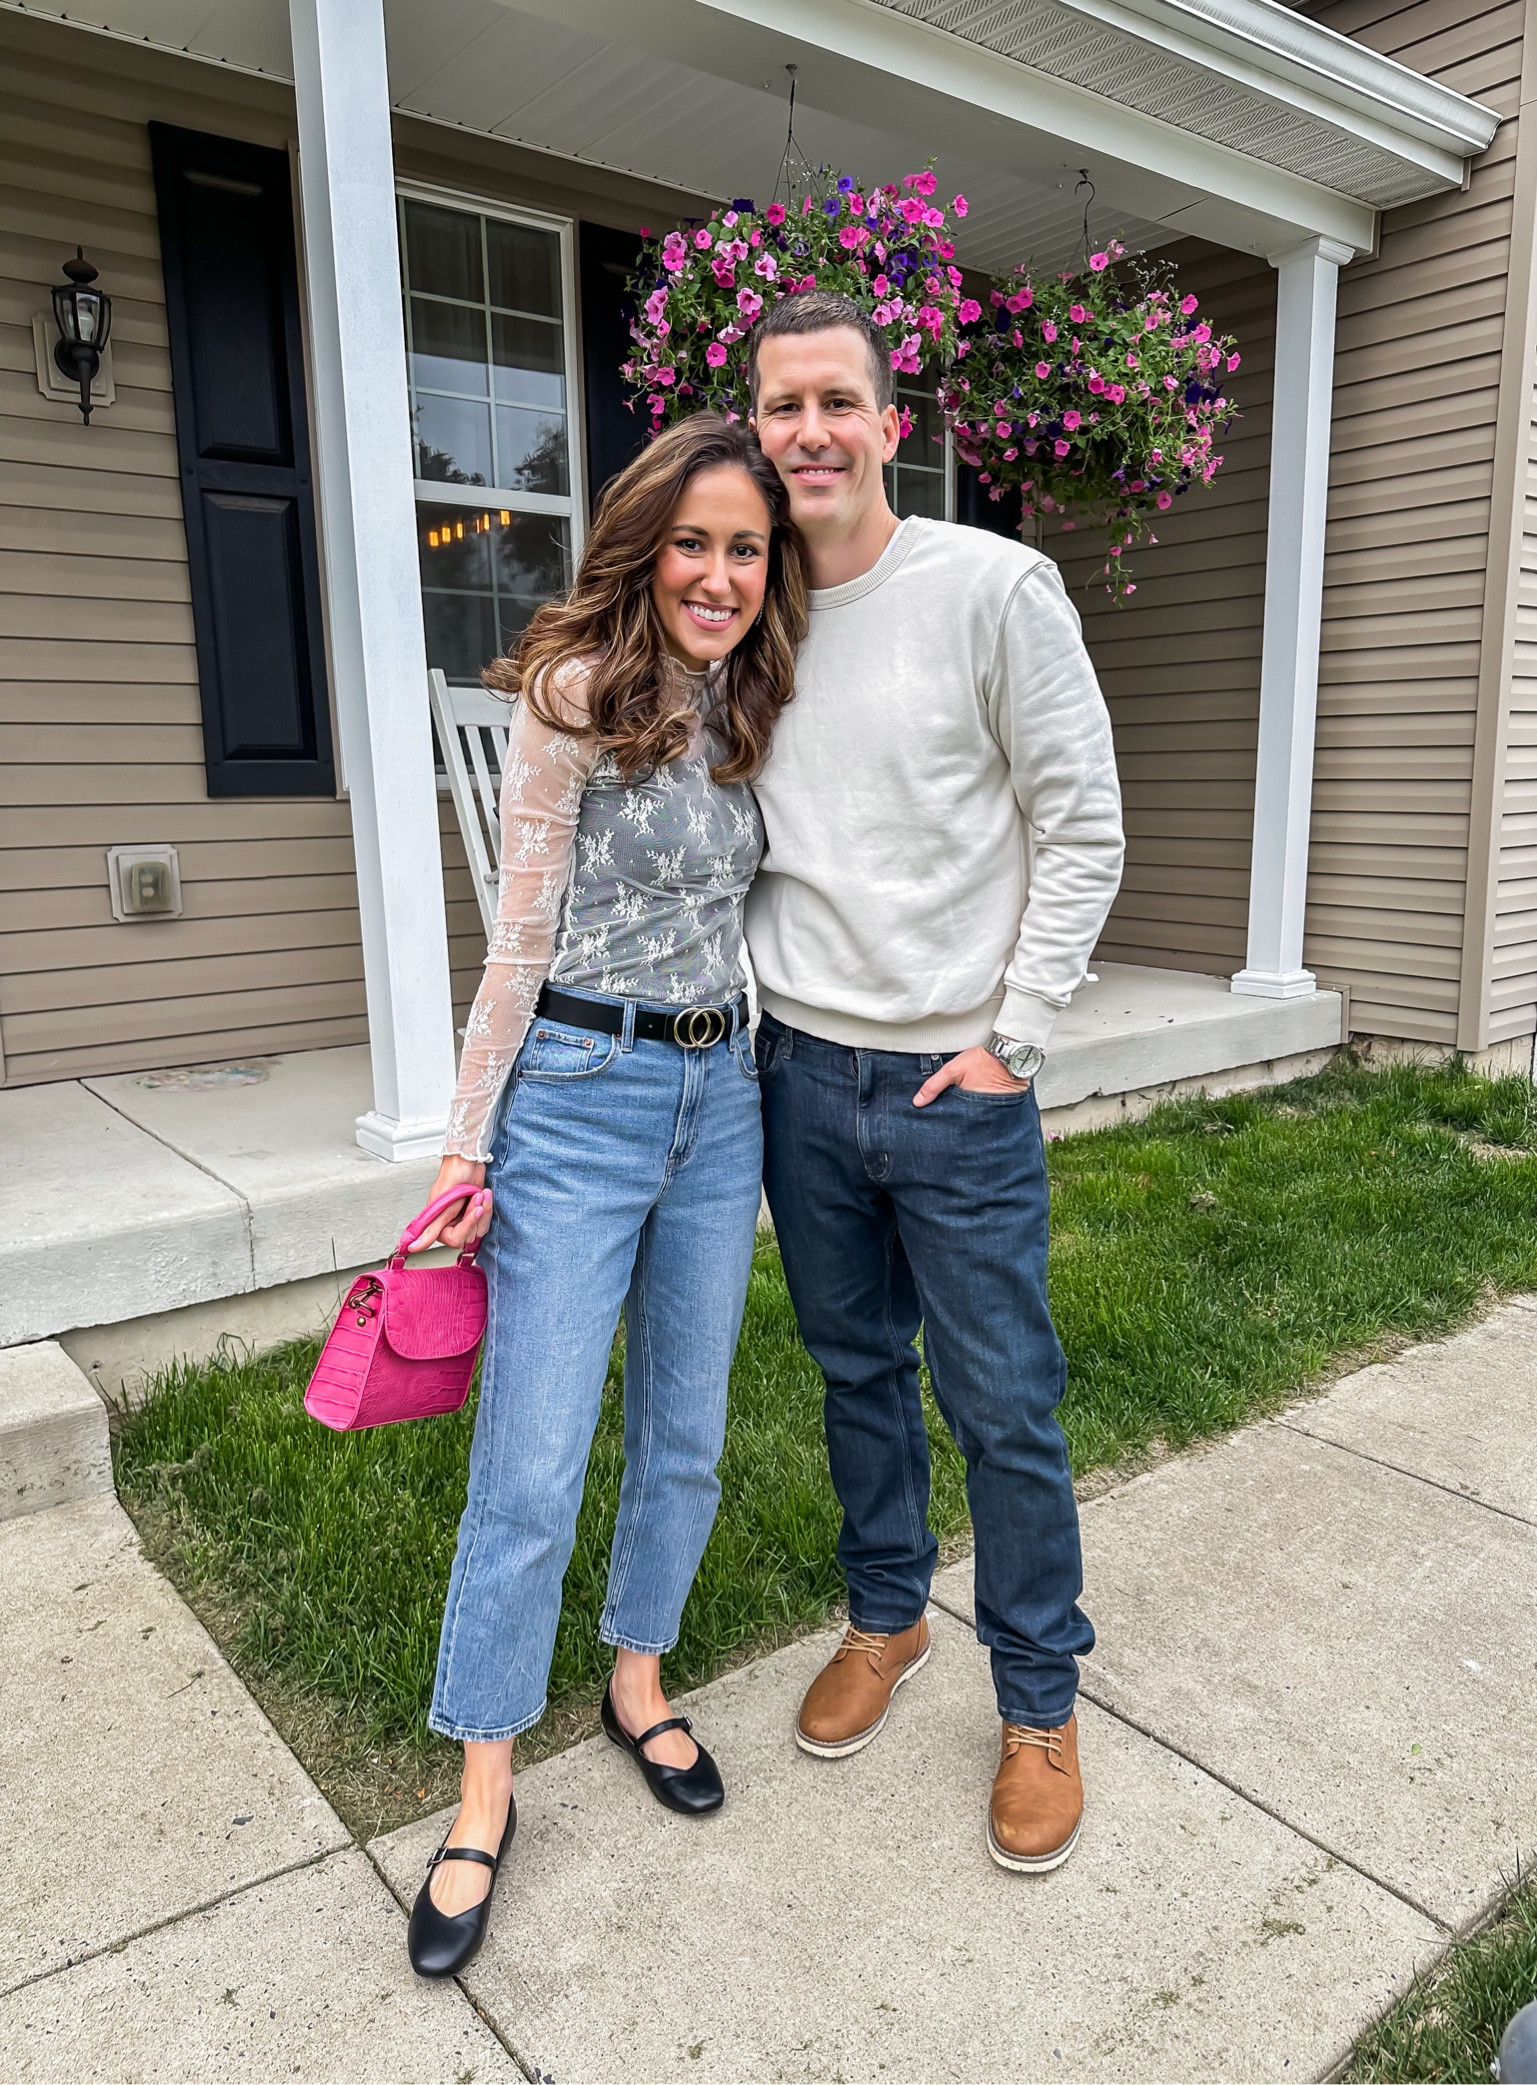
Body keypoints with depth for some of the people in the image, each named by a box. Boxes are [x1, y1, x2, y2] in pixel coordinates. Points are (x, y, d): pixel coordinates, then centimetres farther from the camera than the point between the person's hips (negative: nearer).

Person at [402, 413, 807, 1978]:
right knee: (531, 1468, 0)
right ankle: (483, 1796, 20)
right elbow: (521, 934, -9)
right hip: (581, 1093, -6)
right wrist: (469, 1142, -7)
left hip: (720, 1094, 6)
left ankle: (637, 1683, 38)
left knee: (684, 1431, 16)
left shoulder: (746, 710, 8)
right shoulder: (576, 695, -10)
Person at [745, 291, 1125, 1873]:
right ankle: (885, 1616, 41)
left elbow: (1082, 829, -7)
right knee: (858, 1369, 18)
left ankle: (1038, 1701, 28)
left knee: (1002, 1405, 6)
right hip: (800, 1070, 5)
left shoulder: (995, 586, -7)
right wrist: (755, 1004, 9)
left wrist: (1010, 1037, -10)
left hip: (957, 1082, -4)